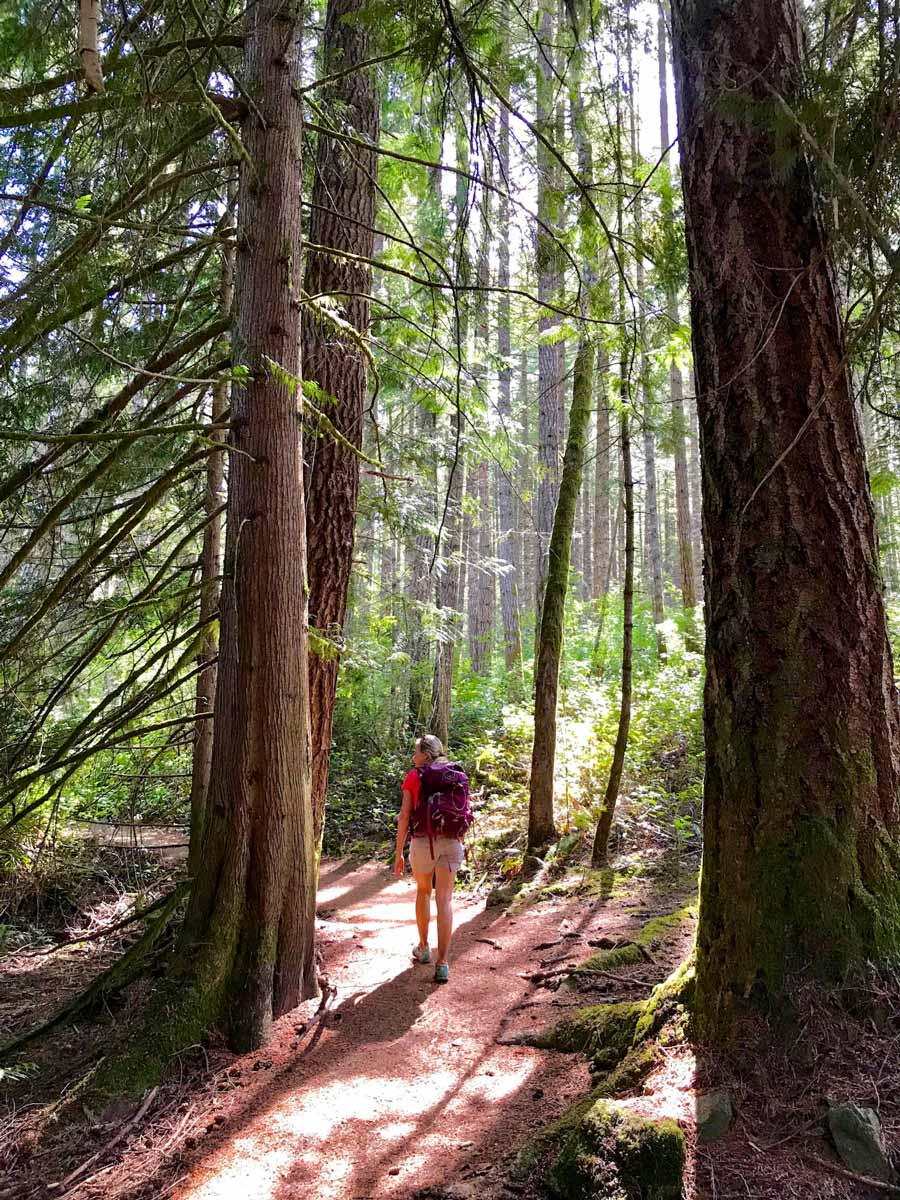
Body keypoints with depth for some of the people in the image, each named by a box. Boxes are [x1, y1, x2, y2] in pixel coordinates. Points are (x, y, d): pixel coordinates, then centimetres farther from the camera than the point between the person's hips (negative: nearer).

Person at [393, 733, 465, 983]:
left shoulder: (413, 778, -4)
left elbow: (404, 817, -6)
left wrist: (398, 854, -1)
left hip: (423, 842, -2)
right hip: (451, 842, 2)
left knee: (423, 891, 23)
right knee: (444, 900, 1)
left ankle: (423, 947, 35)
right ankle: (442, 963, -8)